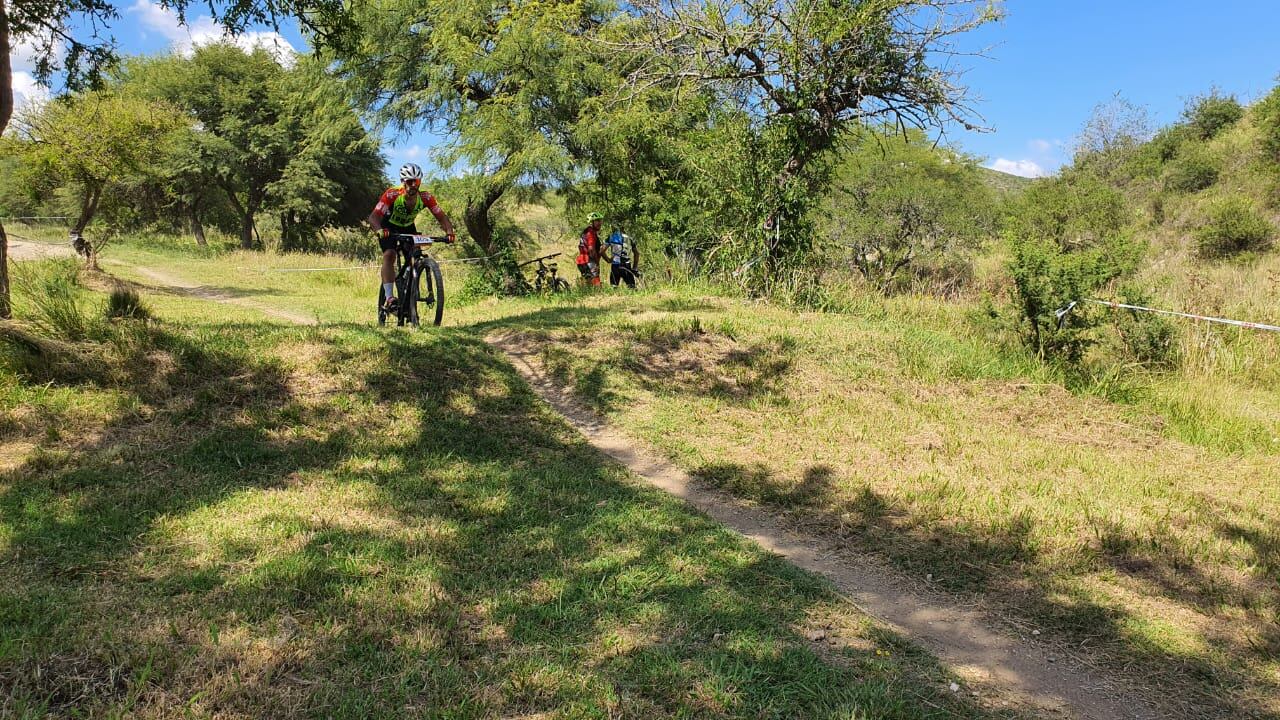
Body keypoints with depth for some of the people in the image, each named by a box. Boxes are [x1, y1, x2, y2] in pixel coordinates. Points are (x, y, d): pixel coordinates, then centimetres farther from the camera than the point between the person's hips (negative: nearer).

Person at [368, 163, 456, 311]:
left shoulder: (425, 197, -25)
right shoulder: (392, 194, -33)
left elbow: (441, 217, -23)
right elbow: (374, 216, -38)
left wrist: (449, 232, -43)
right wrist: (379, 230, -59)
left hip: (408, 227, 4)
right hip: (389, 227, -4)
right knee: (389, 255, -25)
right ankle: (389, 298, -28)